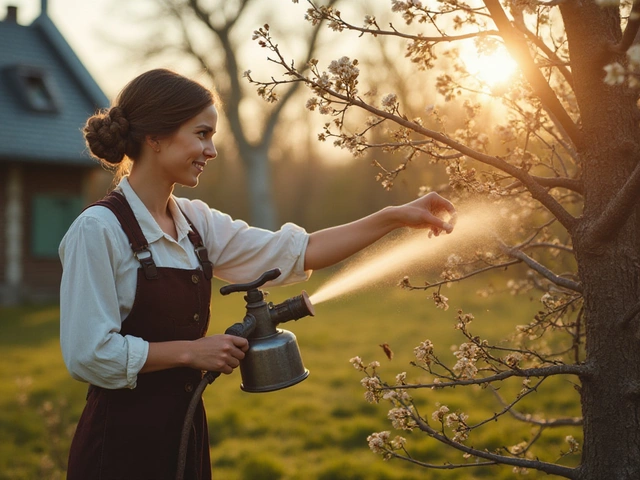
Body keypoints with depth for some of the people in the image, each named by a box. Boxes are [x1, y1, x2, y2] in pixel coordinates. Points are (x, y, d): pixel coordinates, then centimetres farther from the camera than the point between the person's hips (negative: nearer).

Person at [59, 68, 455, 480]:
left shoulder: (194, 221, 5)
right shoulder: (99, 229, -15)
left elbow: (297, 251, 6)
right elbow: (90, 354, -19)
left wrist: (395, 217, 4)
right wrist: (190, 351, -15)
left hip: (184, 432, 7)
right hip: (121, 443, -7)